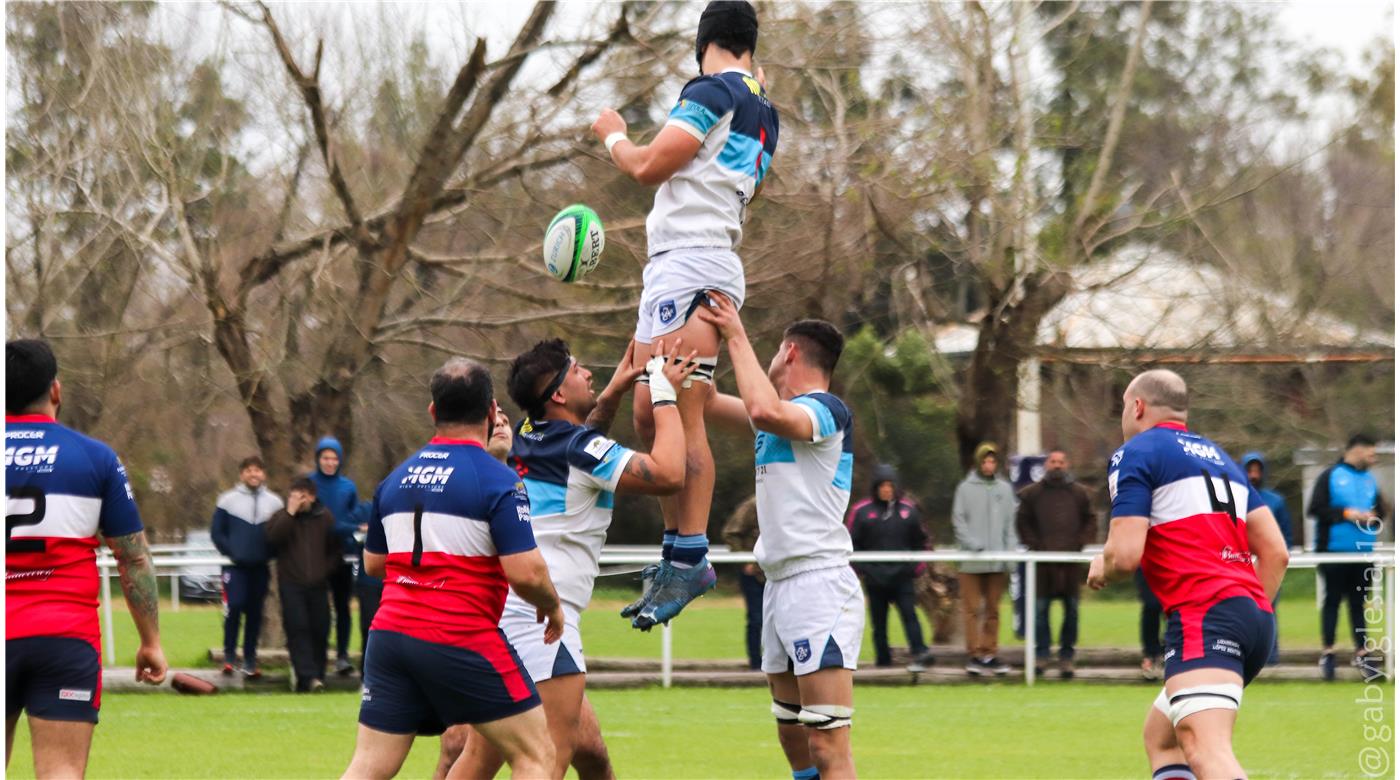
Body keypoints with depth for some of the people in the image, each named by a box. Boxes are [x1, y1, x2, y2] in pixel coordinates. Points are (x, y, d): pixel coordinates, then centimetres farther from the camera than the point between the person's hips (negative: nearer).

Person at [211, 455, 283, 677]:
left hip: (261, 567, 3)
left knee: (255, 613, 4)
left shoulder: (274, 502, 8)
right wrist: (231, 552, -9)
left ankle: (250, 661, 11)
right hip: (235, 566, -3)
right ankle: (229, 655, -3)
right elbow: (217, 532, 2)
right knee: (234, 606, -16)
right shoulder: (227, 500, 1)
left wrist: (269, 555, -2)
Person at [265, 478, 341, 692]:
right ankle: (308, 677, -21)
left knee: (320, 630, 2)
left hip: (318, 585, 2)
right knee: (297, 628, -14)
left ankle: (317, 676, 11)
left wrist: (325, 569, -2)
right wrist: (290, 513, -17)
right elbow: (273, 538, -16)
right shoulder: (281, 517, 4)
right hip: (291, 584, -2)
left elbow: (336, 549, 13)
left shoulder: (324, 518, 8)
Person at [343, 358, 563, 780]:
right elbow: (525, 571, -15)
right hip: (461, 641, -6)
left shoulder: (396, 479, 12)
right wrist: (552, 606, 5)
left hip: (390, 632, 6)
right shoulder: (498, 480, -8)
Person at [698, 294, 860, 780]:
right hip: (781, 588, 10)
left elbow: (766, 411, -29)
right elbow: (707, 402, 22)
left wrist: (737, 339, -18)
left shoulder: (827, 411, -9)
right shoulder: (784, 415, 18)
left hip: (819, 585, -10)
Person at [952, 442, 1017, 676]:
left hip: (997, 560, 3)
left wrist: (1010, 552, 1)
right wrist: (972, 544, -14)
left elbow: (1010, 524, 11)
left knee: (993, 609, 6)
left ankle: (989, 653, 11)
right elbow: (959, 521, -1)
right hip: (971, 560, -3)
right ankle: (975, 654, -3)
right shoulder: (966, 488, 2)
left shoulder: (1004, 489, 11)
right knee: (972, 608, -5)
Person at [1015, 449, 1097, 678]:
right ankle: (1042, 654, 2)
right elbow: (1023, 522, 9)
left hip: (1071, 560, 1)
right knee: (1040, 607, -3)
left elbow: (1091, 522, 10)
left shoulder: (1079, 493, 9)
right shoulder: (1032, 493, 7)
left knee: (1072, 608, 2)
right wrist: (1034, 544, -4)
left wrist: (1080, 543, -4)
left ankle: (1067, 656, 8)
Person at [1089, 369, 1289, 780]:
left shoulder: (1136, 453, 3)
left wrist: (1101, 569, 14)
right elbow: (1276, 553, 20)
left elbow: (1125, 554, -8)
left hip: (1203, 612, -9)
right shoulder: (1219, 457, 26)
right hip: (1255, 613, 9)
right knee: (1159, 736, 22)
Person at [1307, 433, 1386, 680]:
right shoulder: (1330, 476, -3)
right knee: (1332, 601, -1)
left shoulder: (1370, 480, 13)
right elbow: (1316, 508, -10)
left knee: (1358, 603, 7)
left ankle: (1361, 651, 8)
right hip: (1334, 550, -4)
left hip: (1364, 552, 4)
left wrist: (1372, 518, -5)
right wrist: (1346, 513, -14)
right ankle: (1328, 651, 3)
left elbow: (1380, 510, 17)